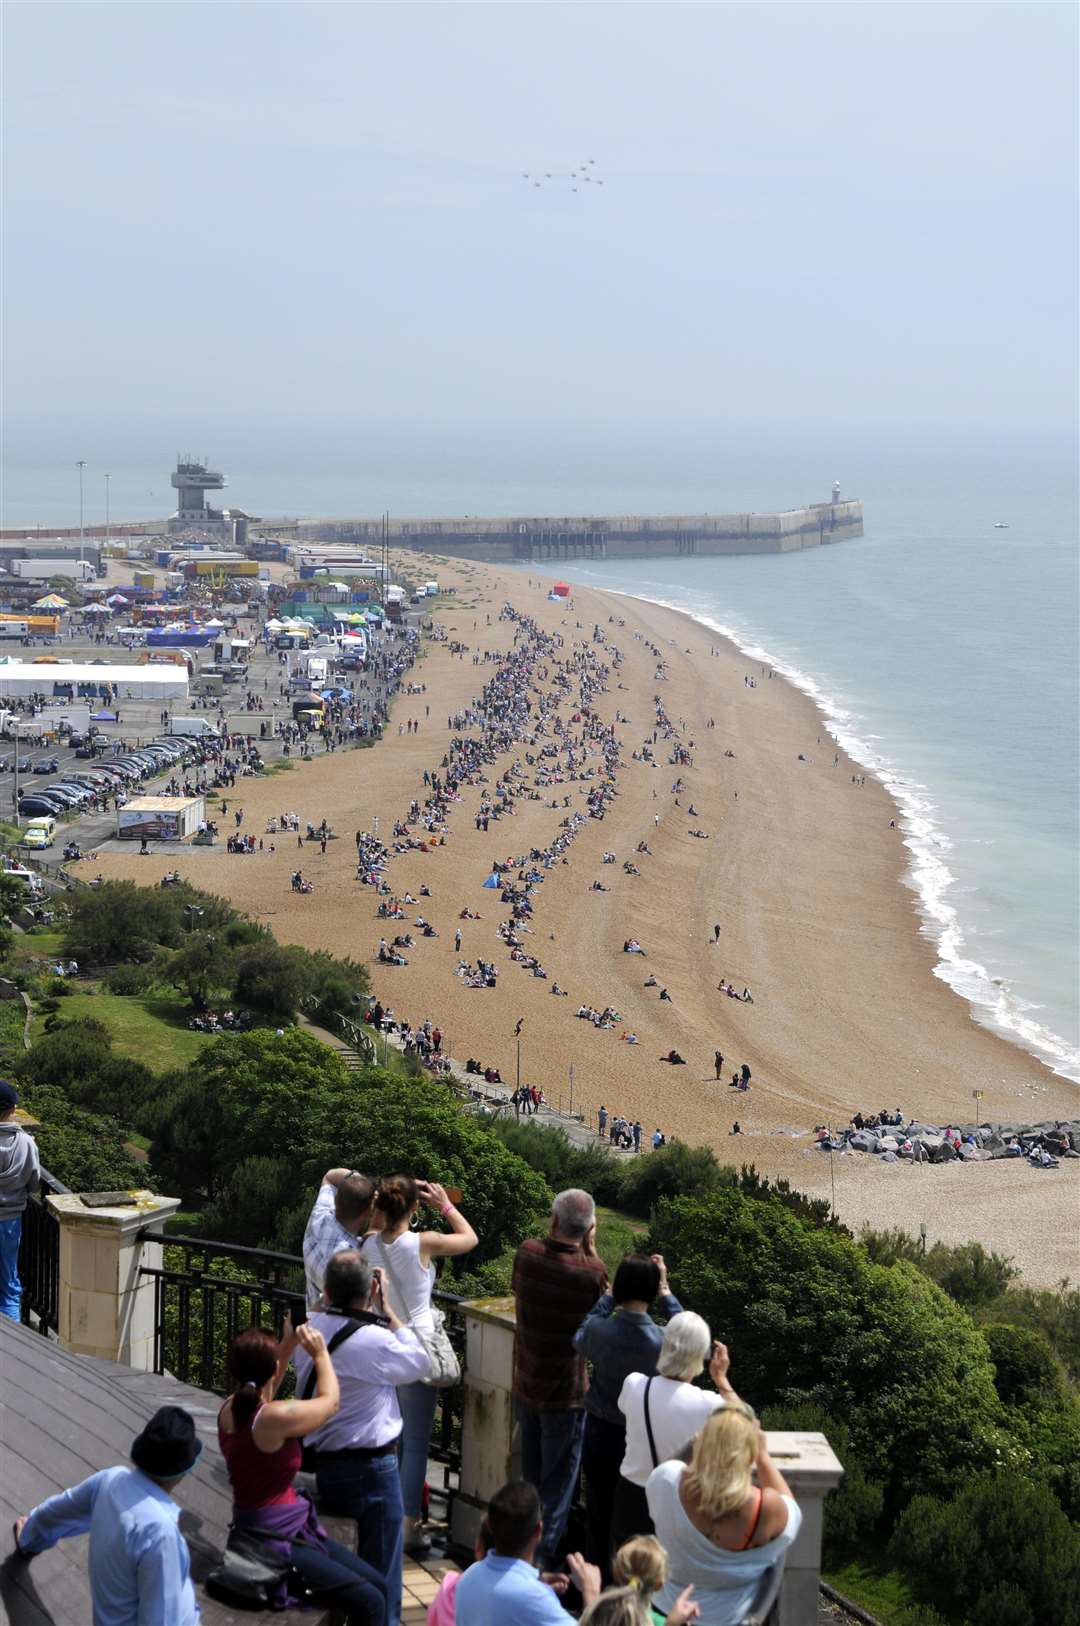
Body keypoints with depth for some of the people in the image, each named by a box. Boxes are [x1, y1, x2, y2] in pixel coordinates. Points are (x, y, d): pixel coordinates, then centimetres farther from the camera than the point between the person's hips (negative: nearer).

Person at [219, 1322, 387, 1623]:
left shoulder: (231, 1408, 2)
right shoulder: (275, 1417, -24)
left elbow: (262, 1388, 27)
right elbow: (329, 1400, -6)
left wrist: (289, 1343, 20)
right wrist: (320, 1353, 9)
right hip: (273, 1544, -10)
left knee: (378, 1586, 9)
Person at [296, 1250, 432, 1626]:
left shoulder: (310, 1331, -2)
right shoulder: (374, 1340, -24)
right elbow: (419, 1363, -7)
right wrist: (388, 1312, -4)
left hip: (324, 1464, 8)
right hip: (370, 1467, -8)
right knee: (381, 1577, 3)